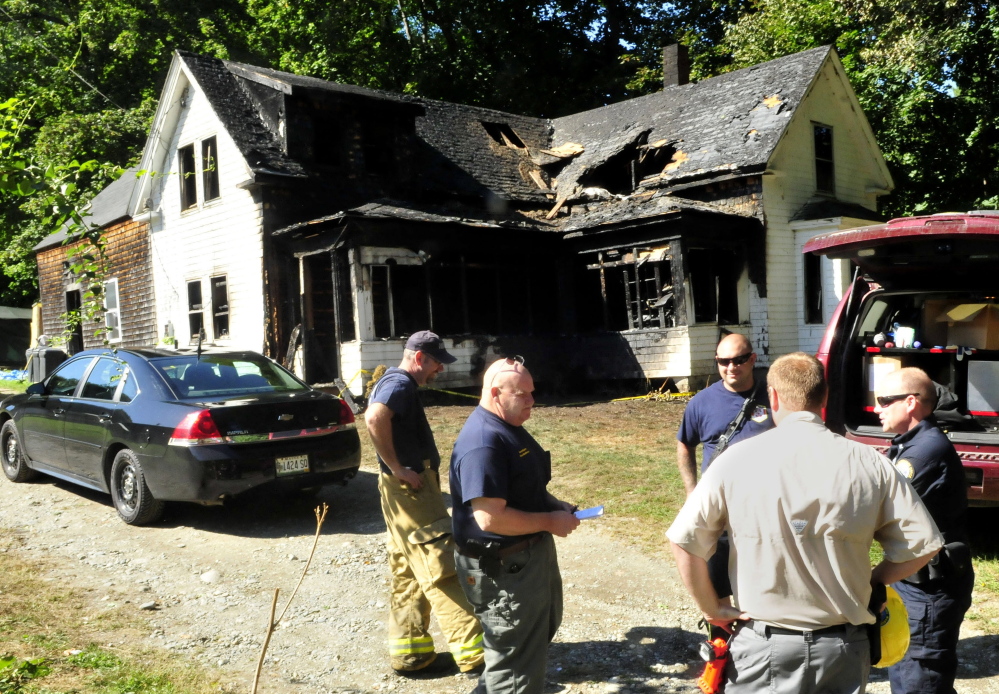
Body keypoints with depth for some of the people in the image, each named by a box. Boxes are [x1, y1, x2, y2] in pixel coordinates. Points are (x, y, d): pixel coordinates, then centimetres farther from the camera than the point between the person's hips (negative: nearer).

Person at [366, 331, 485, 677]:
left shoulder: (395, 382, 18)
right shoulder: (400, 383, -15)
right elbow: (375, 417, -34)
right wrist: (396, 467, -26)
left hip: (412, 490, 11)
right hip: (410, 490, -11)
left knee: (409, 575, 13)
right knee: (443, 571, -9)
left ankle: (410, 653, 20)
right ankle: (475, 654, -6)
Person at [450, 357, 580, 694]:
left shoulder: (509, 427, 9)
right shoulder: (482, 443, -26)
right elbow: (491, 518, -32)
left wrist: (554, 504, 4)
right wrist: (549, 522, -21)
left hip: (531, 553, 11)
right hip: (502, 568, -11)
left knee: (542, 628, 30)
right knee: (517, 662, 3)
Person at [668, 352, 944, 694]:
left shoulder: (736, 461, -11)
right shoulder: (869, 464, -6)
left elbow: (684, 540, -10)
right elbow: (922, 544, -2)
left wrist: (712, 609, 2)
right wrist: (870, 582, 11)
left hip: (763, 646, -1)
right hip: (844, 648, 2)